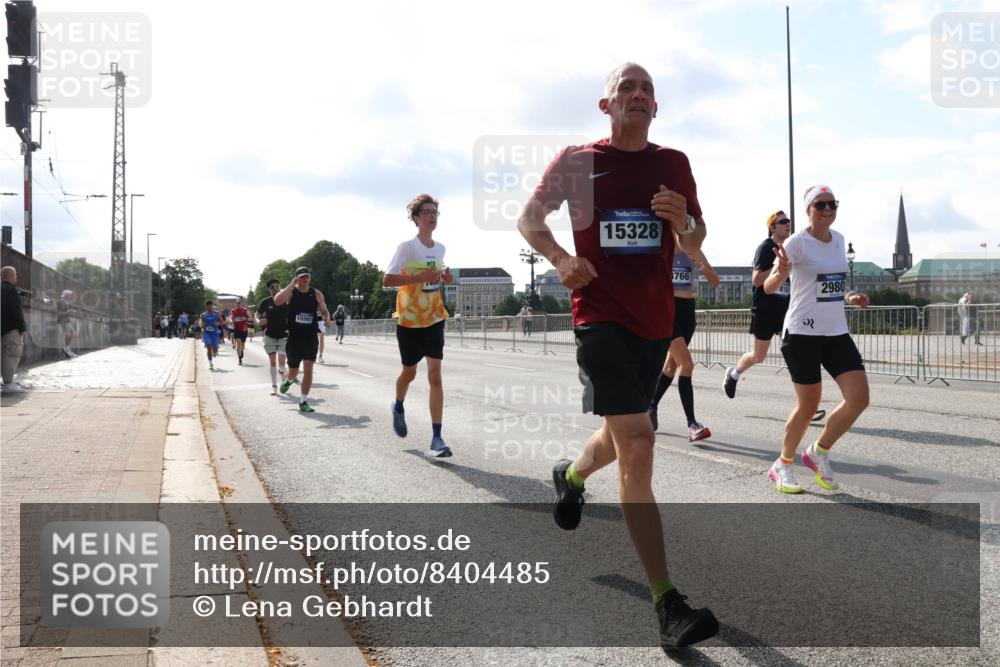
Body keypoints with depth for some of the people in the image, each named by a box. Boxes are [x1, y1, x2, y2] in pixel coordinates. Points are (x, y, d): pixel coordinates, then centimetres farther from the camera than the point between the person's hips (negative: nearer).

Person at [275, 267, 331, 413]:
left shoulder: (317, 294, 4)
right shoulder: (290, 292, -4)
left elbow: (324, 311, 16)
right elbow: (277, 301, -25)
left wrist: (326, 317, -8)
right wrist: (291, 285, -28)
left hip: (310, 338, 1)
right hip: (294, 337, -1)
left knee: (308, 368, -10)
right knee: (293, 370, 11)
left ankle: (303, 402, -2)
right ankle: (289, 381, 48)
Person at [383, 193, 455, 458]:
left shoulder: (440, 248, 5)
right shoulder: (407, 246, -12)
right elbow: (387, 280, -18)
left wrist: (445, 277, -1)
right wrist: (420, 277, -28)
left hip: (434, 318, 3)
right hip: (409, 320, -3)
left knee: (435, 374, -9)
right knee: (410, 372, 13)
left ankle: (436, 438, -11)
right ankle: (398, 407, 48)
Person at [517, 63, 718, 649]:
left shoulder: (674, 164, 7)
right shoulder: (577, 162, -2)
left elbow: (696, 246, 11)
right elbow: (529, 218, 9)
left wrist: (684, 222, -12)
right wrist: (560, 258, -9)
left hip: (657, 320, 5)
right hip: (602, 318, -5)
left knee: (623, 435, 22)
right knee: (637, 447, -17)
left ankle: (571, 476, 58)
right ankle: (668, 605, -15)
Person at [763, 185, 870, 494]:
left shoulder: (839, 240, 10)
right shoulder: (797, 242, -10)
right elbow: (769, 287, -15)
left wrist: (851, 296, 6)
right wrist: (780, 272, -38)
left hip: (837, 332, 6)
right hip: (802, 332, -6)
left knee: (859, 398, -5)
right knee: (808, 406, -1)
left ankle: (818, 452, 16)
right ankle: (783, 466, 22)